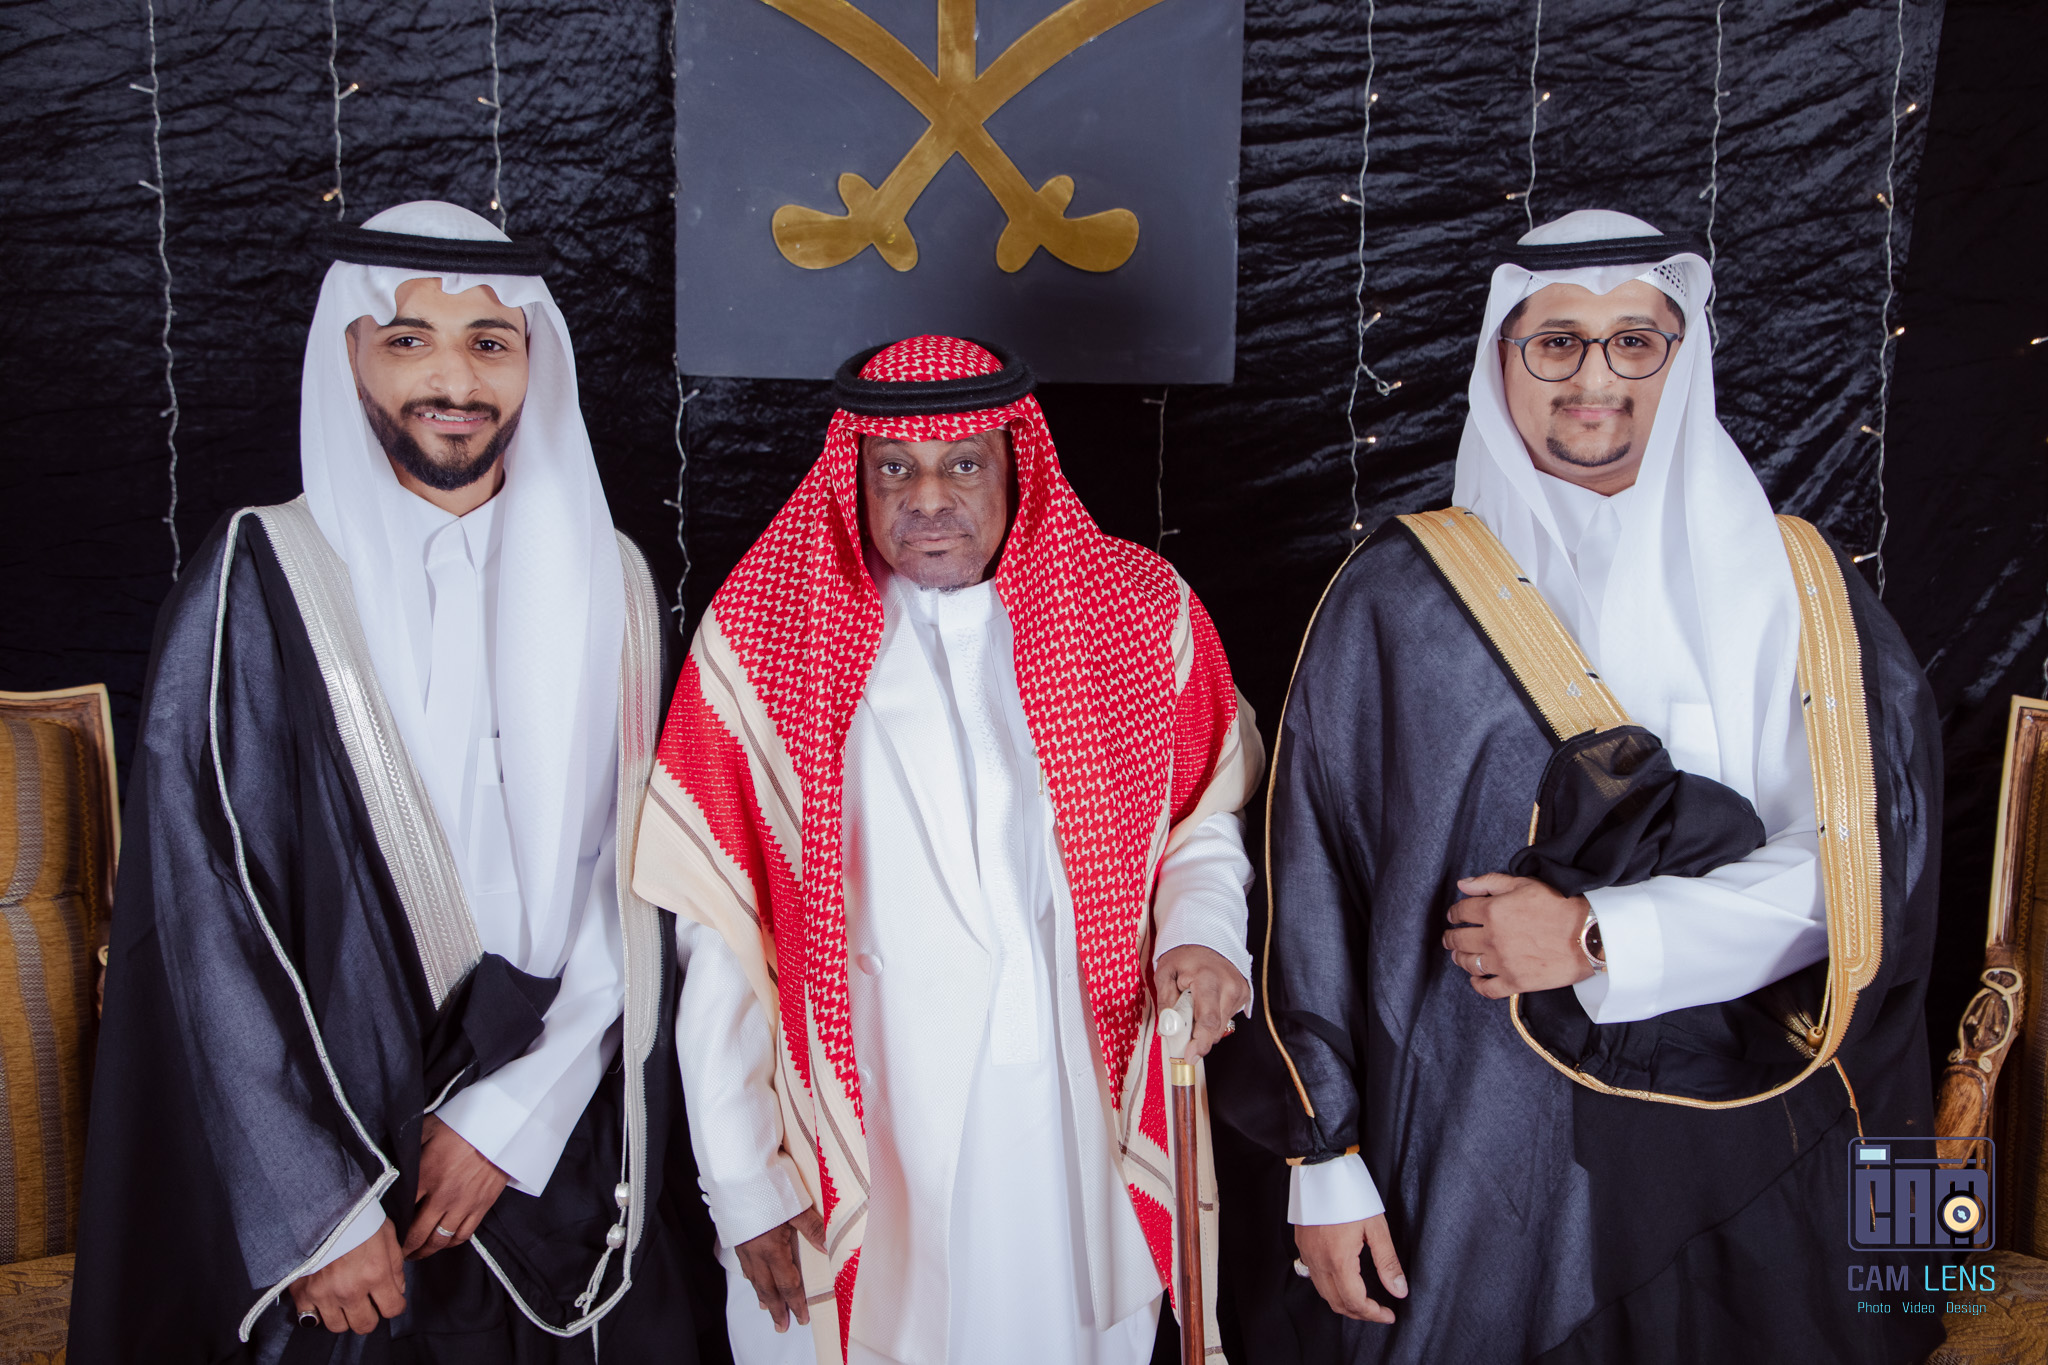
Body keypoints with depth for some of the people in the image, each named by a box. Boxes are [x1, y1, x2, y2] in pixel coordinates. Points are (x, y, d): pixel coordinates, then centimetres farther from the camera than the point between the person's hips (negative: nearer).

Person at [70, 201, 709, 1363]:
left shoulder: (605, 582, 2)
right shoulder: (261, 585, -6)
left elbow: (637, 880, -1)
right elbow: (203, 913, -9)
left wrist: (515, 1112, -10)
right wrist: (315, 1208, -12)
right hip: (335, 1150, -2)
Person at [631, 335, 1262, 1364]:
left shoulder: (1140, 615, -2)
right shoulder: (760, 646, -7)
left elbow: (1208, 806, 12)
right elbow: (718, 938, -5)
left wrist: (1200, 930, -9)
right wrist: (743, 1181, -4)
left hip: (1087, 1124, 2)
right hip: (863, 1141, -1)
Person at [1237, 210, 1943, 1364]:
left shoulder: (1798, 587, 2)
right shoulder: (1401, 598, -3)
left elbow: (1867, 858, -5)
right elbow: (1318, 882, -3)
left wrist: (1601, 941, -15)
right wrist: (1327, 1156, -4)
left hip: (1756, 1144, 2)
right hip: (1489, 1139, -1)